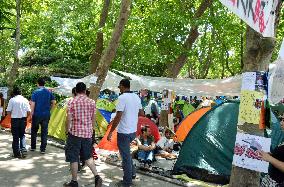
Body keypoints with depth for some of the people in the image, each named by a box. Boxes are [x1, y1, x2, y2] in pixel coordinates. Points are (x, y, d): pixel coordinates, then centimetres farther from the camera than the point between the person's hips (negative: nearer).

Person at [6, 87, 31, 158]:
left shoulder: (12, 100, -7)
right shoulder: (25, 100, 0)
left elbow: (8, 112, -9)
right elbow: (29, 112, 0)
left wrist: (13, 113, 11)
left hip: (15, 119, -2)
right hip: (23, 119, 3)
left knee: (15, 136, 7)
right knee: (22, 135, 17)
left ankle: (17, 153, 11)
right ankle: (23, 149, 3)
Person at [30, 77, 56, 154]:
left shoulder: (35, 92, -7)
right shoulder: (49, 92, 3)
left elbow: (33, 104, -11)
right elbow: (53, 102, 5)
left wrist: (32, 113, -4)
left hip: (37, 114, -2)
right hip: (46, 115, 2)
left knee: (34, 131, 16)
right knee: (44, 132, 7)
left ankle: (33, 147, 23)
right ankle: (43, 149, 8)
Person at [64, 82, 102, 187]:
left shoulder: (72, 102, -9)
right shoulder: (92, 102, 1)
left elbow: (69, 119, -10)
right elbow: (93, 119, 6)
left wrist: (67, 131, 4)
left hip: (75, 133, -4)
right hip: (88, 133, 4)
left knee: (73, 158, 9)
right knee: (88, 156, 18)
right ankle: (97, 177, 6)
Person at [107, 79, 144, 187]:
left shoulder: (122, 98, -18)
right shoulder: (136, 97, 5)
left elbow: (118, 117, -21)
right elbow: (141, 113, 14)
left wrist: (110, 132, -14)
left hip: (124, 132, -8)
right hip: (133, 131, 8)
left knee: (125, 156, 3)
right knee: (126, 152, 26)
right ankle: (132, 173, 32)